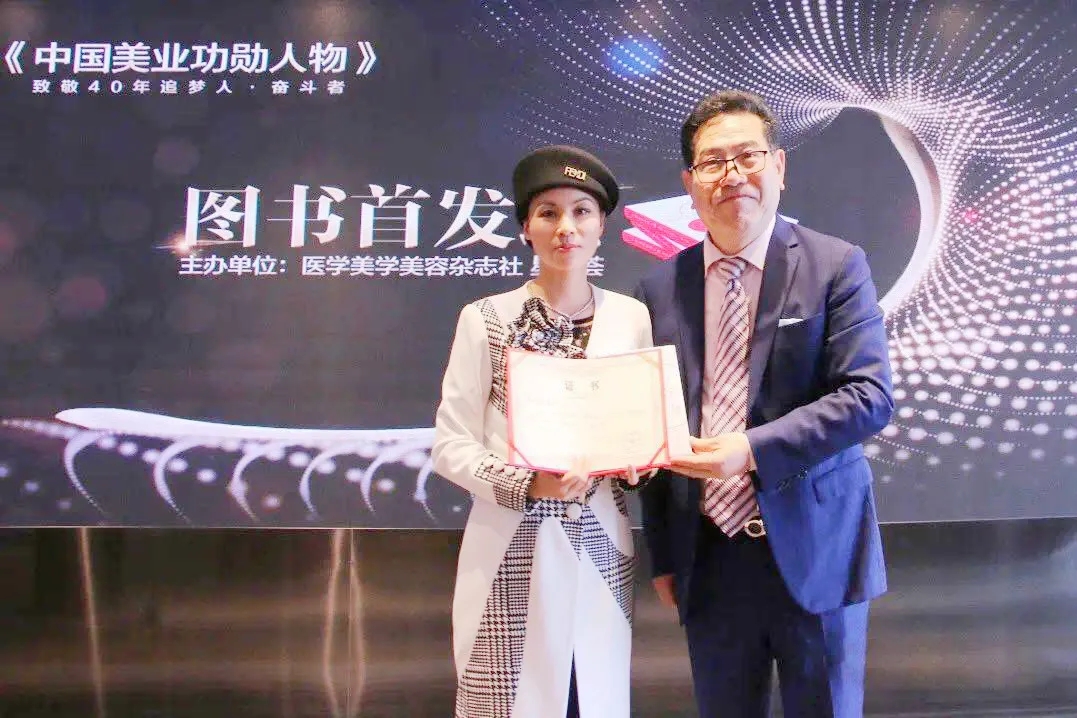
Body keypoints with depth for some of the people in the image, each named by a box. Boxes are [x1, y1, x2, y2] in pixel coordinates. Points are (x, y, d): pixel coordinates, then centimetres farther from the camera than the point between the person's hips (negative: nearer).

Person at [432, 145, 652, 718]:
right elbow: (450, 445, -5)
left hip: (600, 552, 3)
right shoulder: (485, 319, -4)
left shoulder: (631, 317, 4)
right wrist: (525, 484, -20)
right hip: (512, 554, -2)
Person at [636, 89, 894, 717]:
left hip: (812, 552, -2)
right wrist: (662, 554, 8)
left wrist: (753, 450, -24)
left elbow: (870, 396, -12)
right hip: (708, 558, 3)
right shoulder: (661, 288, 3)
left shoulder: (836, 266, -4)